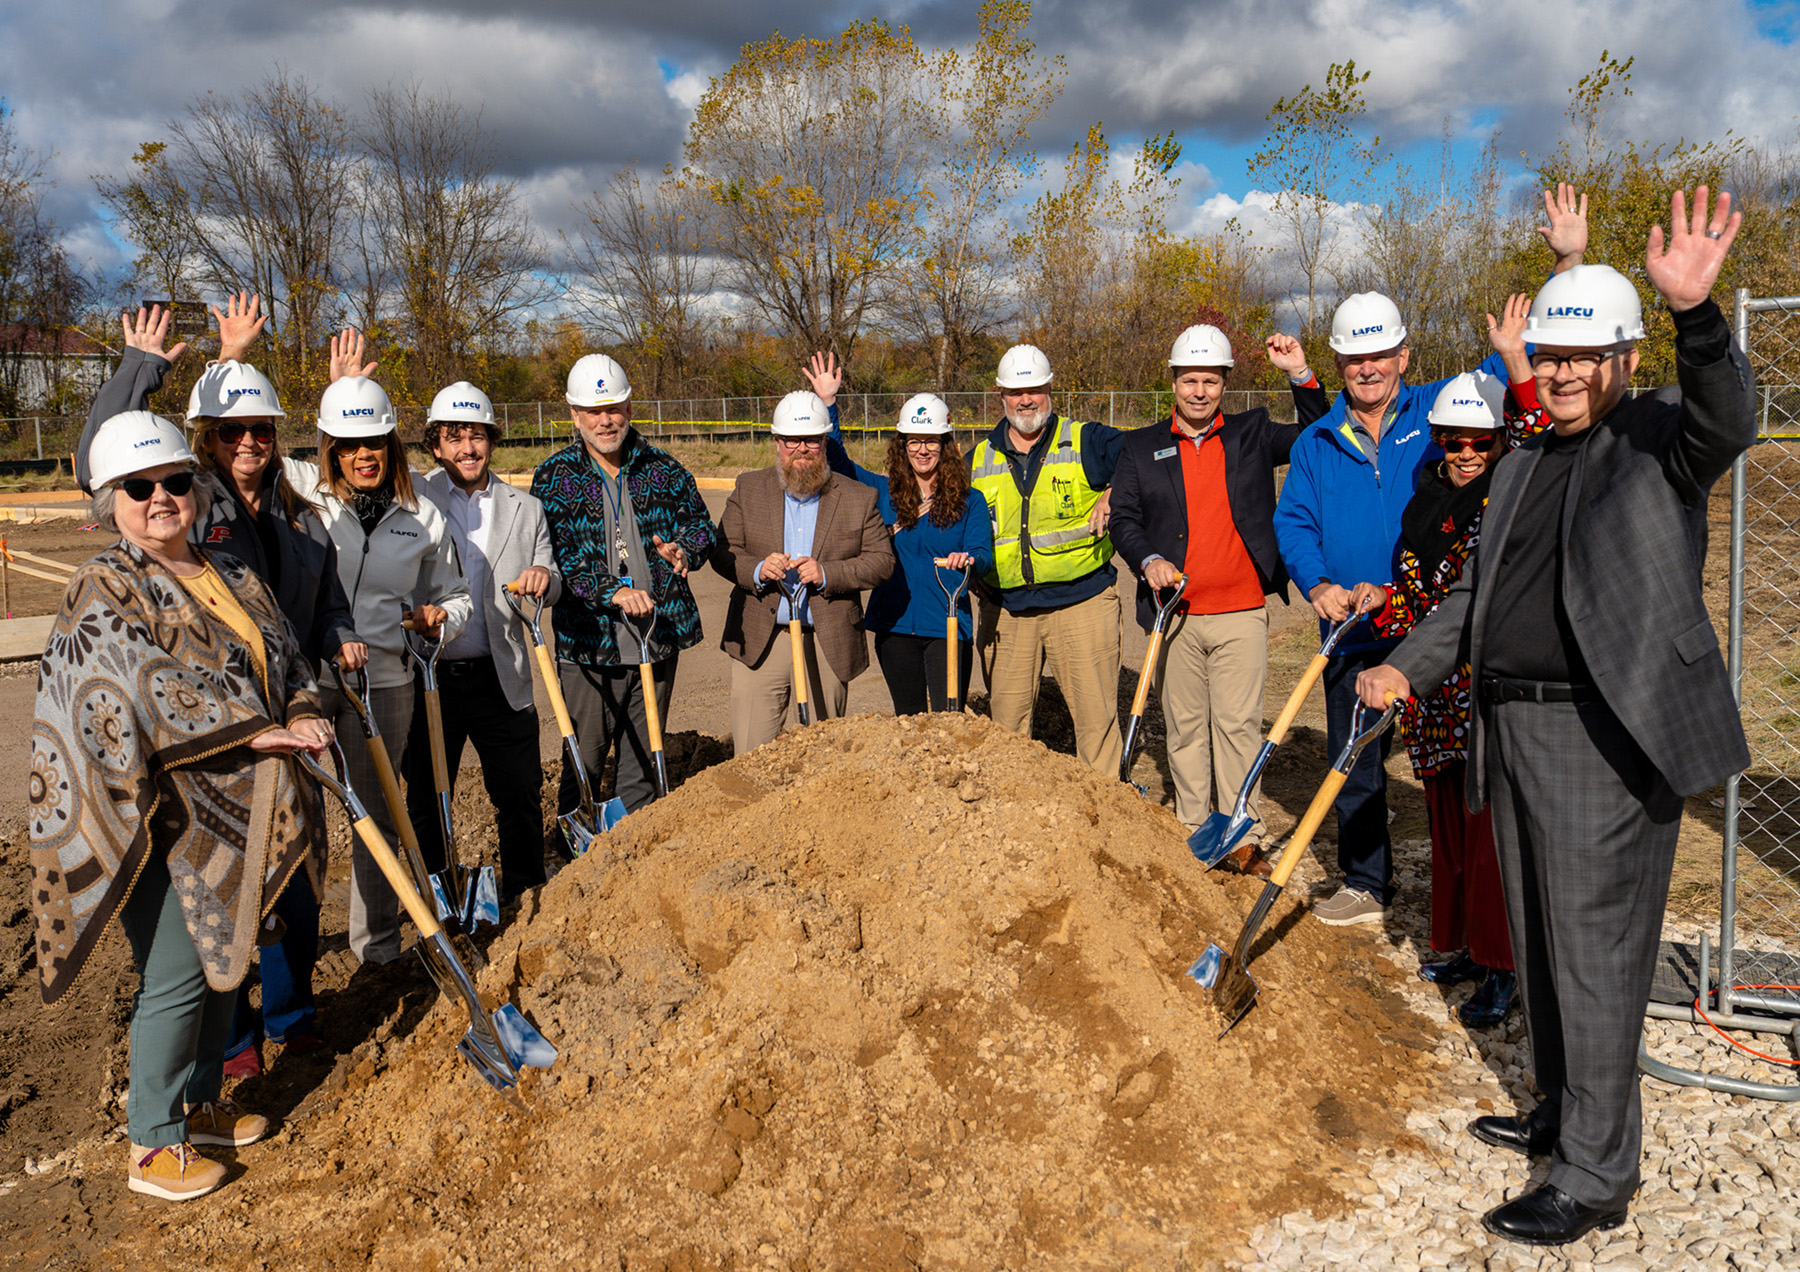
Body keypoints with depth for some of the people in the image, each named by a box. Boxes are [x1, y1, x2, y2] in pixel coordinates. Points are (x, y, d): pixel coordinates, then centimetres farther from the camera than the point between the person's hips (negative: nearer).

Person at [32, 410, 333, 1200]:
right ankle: (152, 1146, 11)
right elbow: (151, 690, -22)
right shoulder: (103, 592, -11)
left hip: (233, 808, 7)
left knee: (222, 957, 17)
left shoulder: (233, 577, 10)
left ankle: (200, 1105, 34)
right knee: (176, 974, -4)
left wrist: (301, 714, -11)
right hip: (160, 814, -7)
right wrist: (260, 730, -25)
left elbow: (285, 655, 11)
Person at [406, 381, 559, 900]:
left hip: (500, 677, 1)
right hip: (428, 675, -1)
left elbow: (549, 587, 10)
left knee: (521, 795, 5)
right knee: (426, 801, 9)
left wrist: (543, 578, -12)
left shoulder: (525, 509, 9)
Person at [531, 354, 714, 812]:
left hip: (660, 635, 3)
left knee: (644, 755, 13)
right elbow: (556, 555, -10)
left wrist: (684, 548, -13)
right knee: (584, 759, 3)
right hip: (589, 641, -3)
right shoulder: (554, 477, -2)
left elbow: (699, 520, 11)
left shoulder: (663, 468, 7)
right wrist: (613, 592, -24)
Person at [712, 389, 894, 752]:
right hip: (759, 642, 0)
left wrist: (827, 573, -15)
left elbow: (882, 560, 0)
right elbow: (722, 552, 5)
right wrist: (757, 570, -16)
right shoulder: (748, 489, 8)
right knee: (750, 753, -2)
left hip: (828, 646, 0)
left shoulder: (859, 498, 4)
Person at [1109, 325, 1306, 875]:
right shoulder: (1142, 448, 9)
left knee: (1238, 725, -1)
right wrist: (1148, 560, -11)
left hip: (1241, 613, -1)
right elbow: (1123, 519, 7)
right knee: (1184, 727, 9)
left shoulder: (1252, 434, 8)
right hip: (1174, 613, 1)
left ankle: (1243, 838, 7)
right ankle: (1191, 833, 20)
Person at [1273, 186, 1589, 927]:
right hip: (1353, 636, 3)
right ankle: (1366, 888, 30)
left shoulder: (1441, 409, 2)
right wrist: (1317, 583, -12)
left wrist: (1569, 264, -7)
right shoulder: (1317, 442, 9)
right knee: (1353, 765, 13)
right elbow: (1293, 520, 7)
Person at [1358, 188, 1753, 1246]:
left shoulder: (1660, 441, -3)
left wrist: (1698, 314, -43)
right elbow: (1476, 594, 22)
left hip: (1608, 738, -8)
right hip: (1515, 730, 8)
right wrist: (1407, 668, 12)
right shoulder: (1522, 467, 18)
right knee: (1541, 940, 17)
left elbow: (1727, 420, -27)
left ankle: (1598, 1175, 8)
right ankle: (1566, 1112, 34)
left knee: (1596, 948, -3)